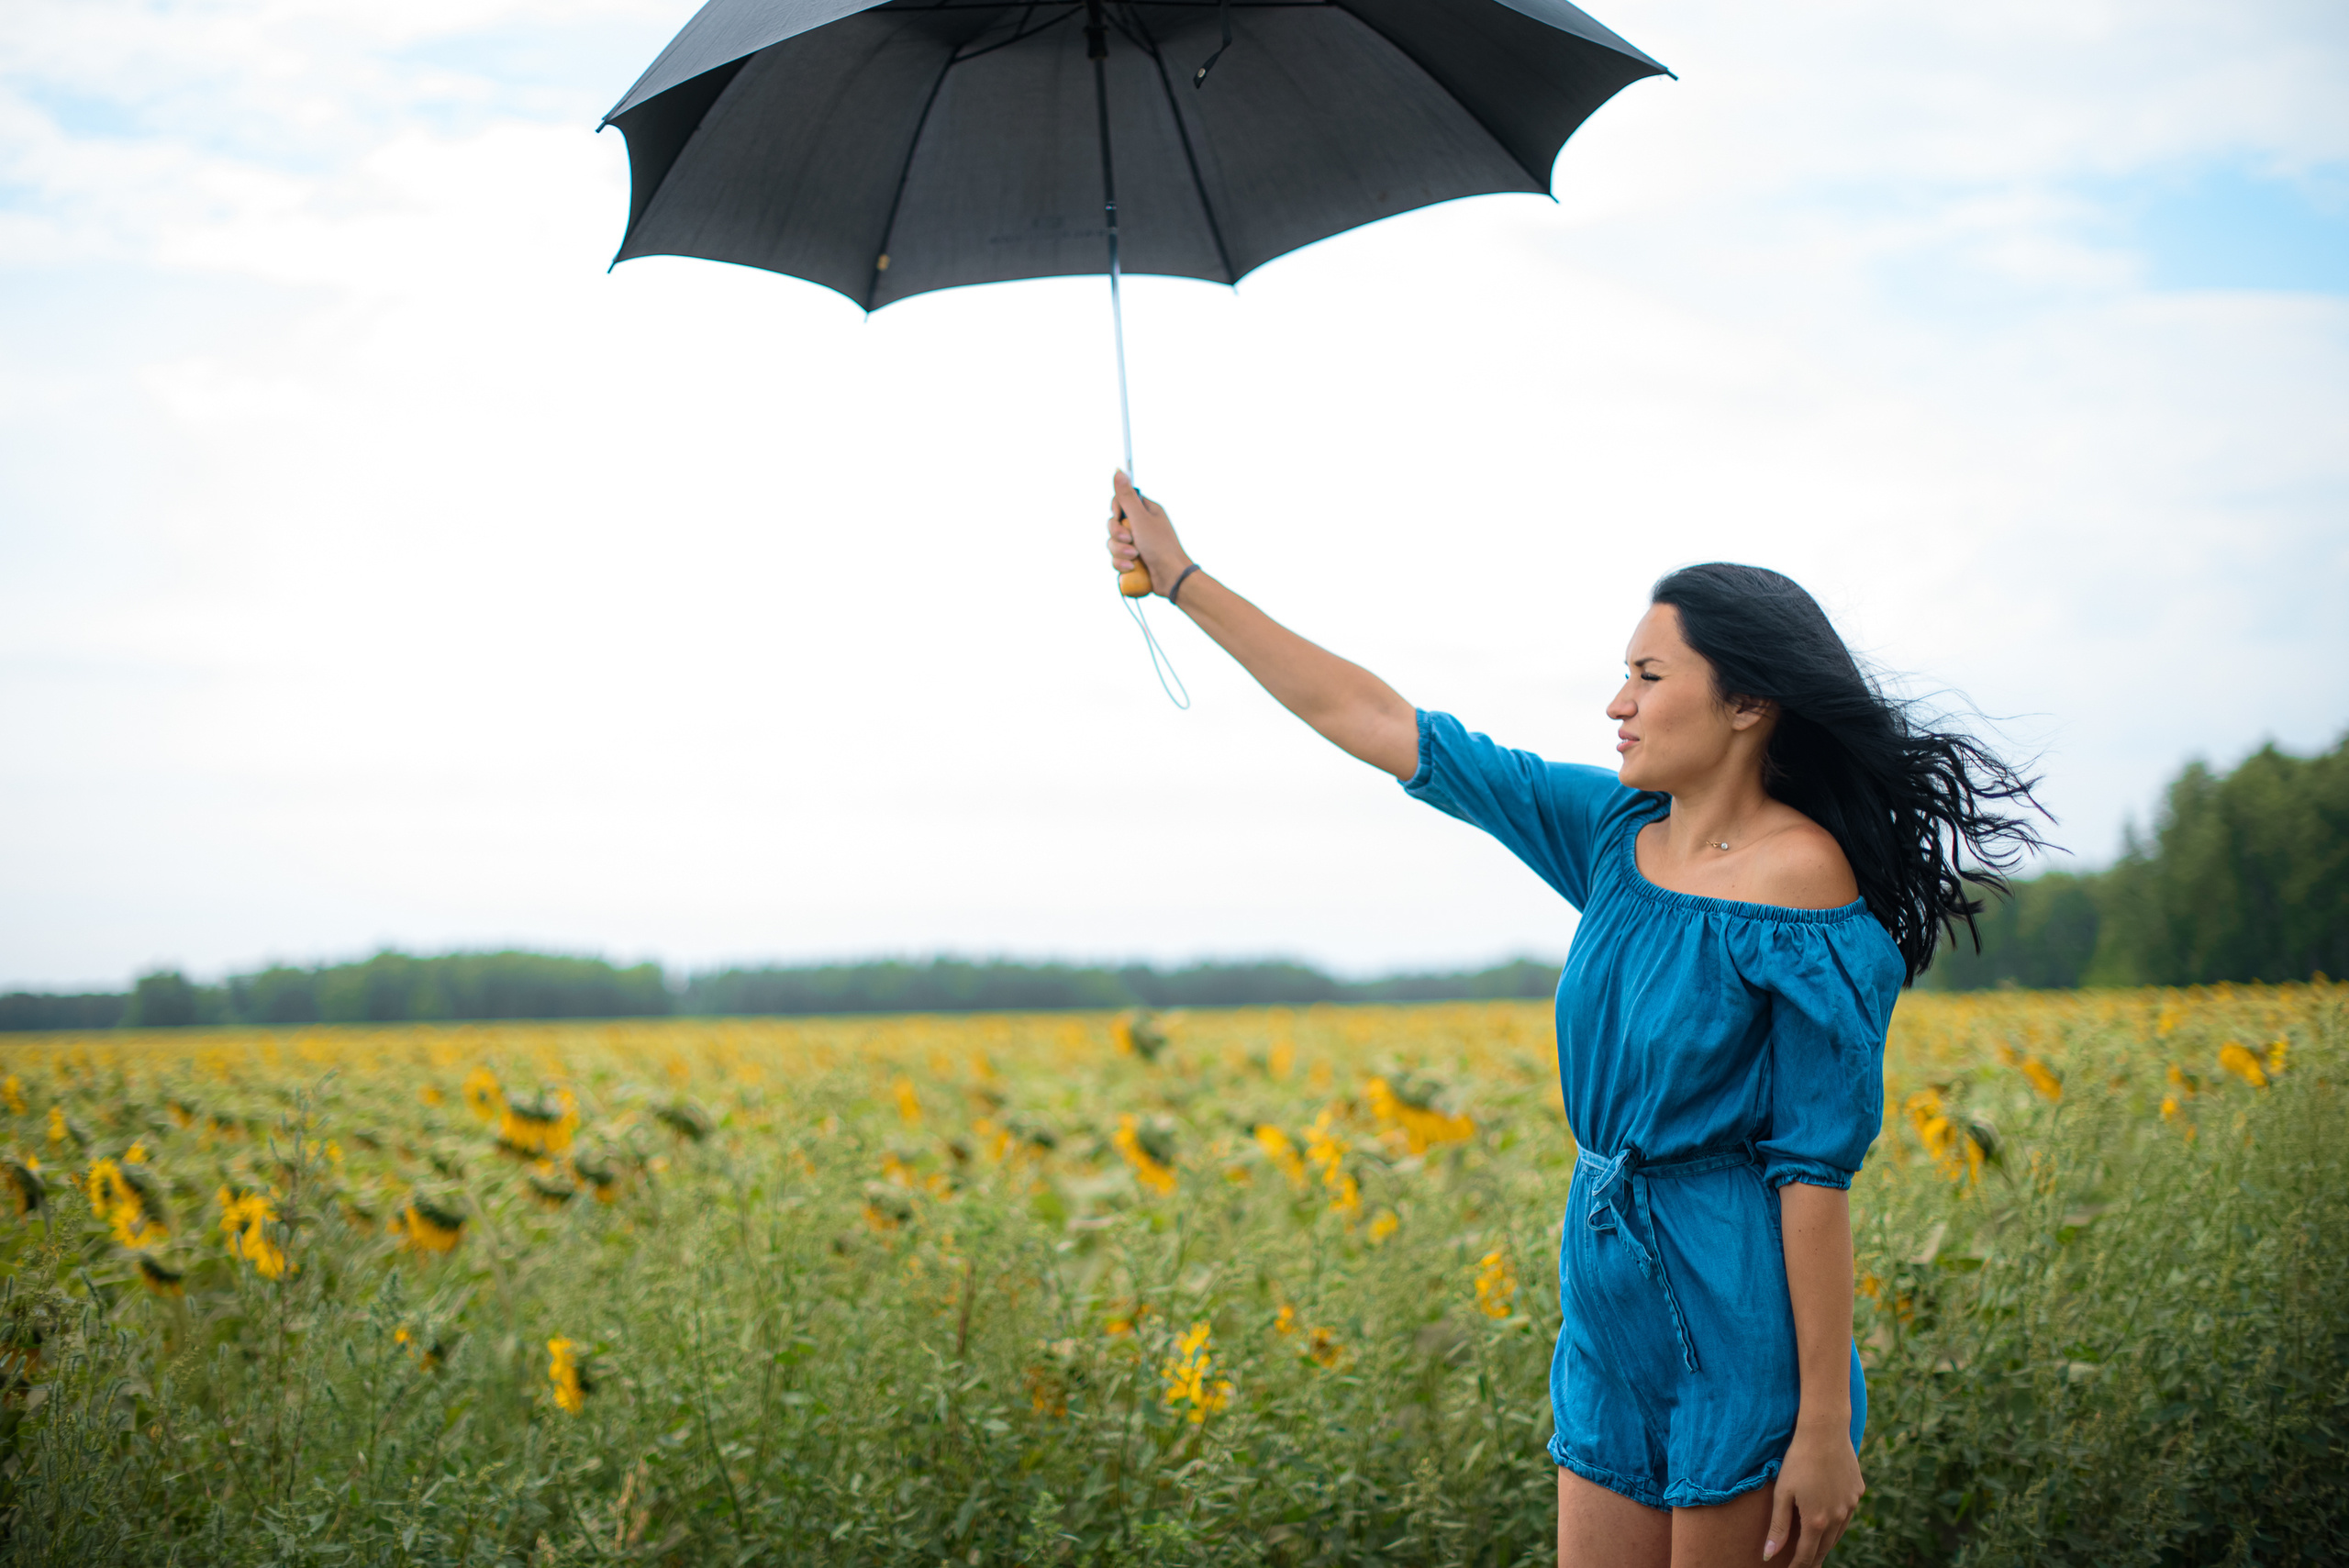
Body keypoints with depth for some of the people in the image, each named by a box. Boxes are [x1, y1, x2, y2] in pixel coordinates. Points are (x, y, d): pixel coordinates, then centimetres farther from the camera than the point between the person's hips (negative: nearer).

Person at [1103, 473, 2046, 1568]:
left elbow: (1818, 1167, -16)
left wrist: (1826, 1427, -16)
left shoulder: (1801, 883, -14)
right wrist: (1177, 576, 9)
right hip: (1610, 1306, 7)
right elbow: (1375, 721, 8)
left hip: (1737, 1310, -7)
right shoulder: (1614, 833, 5)